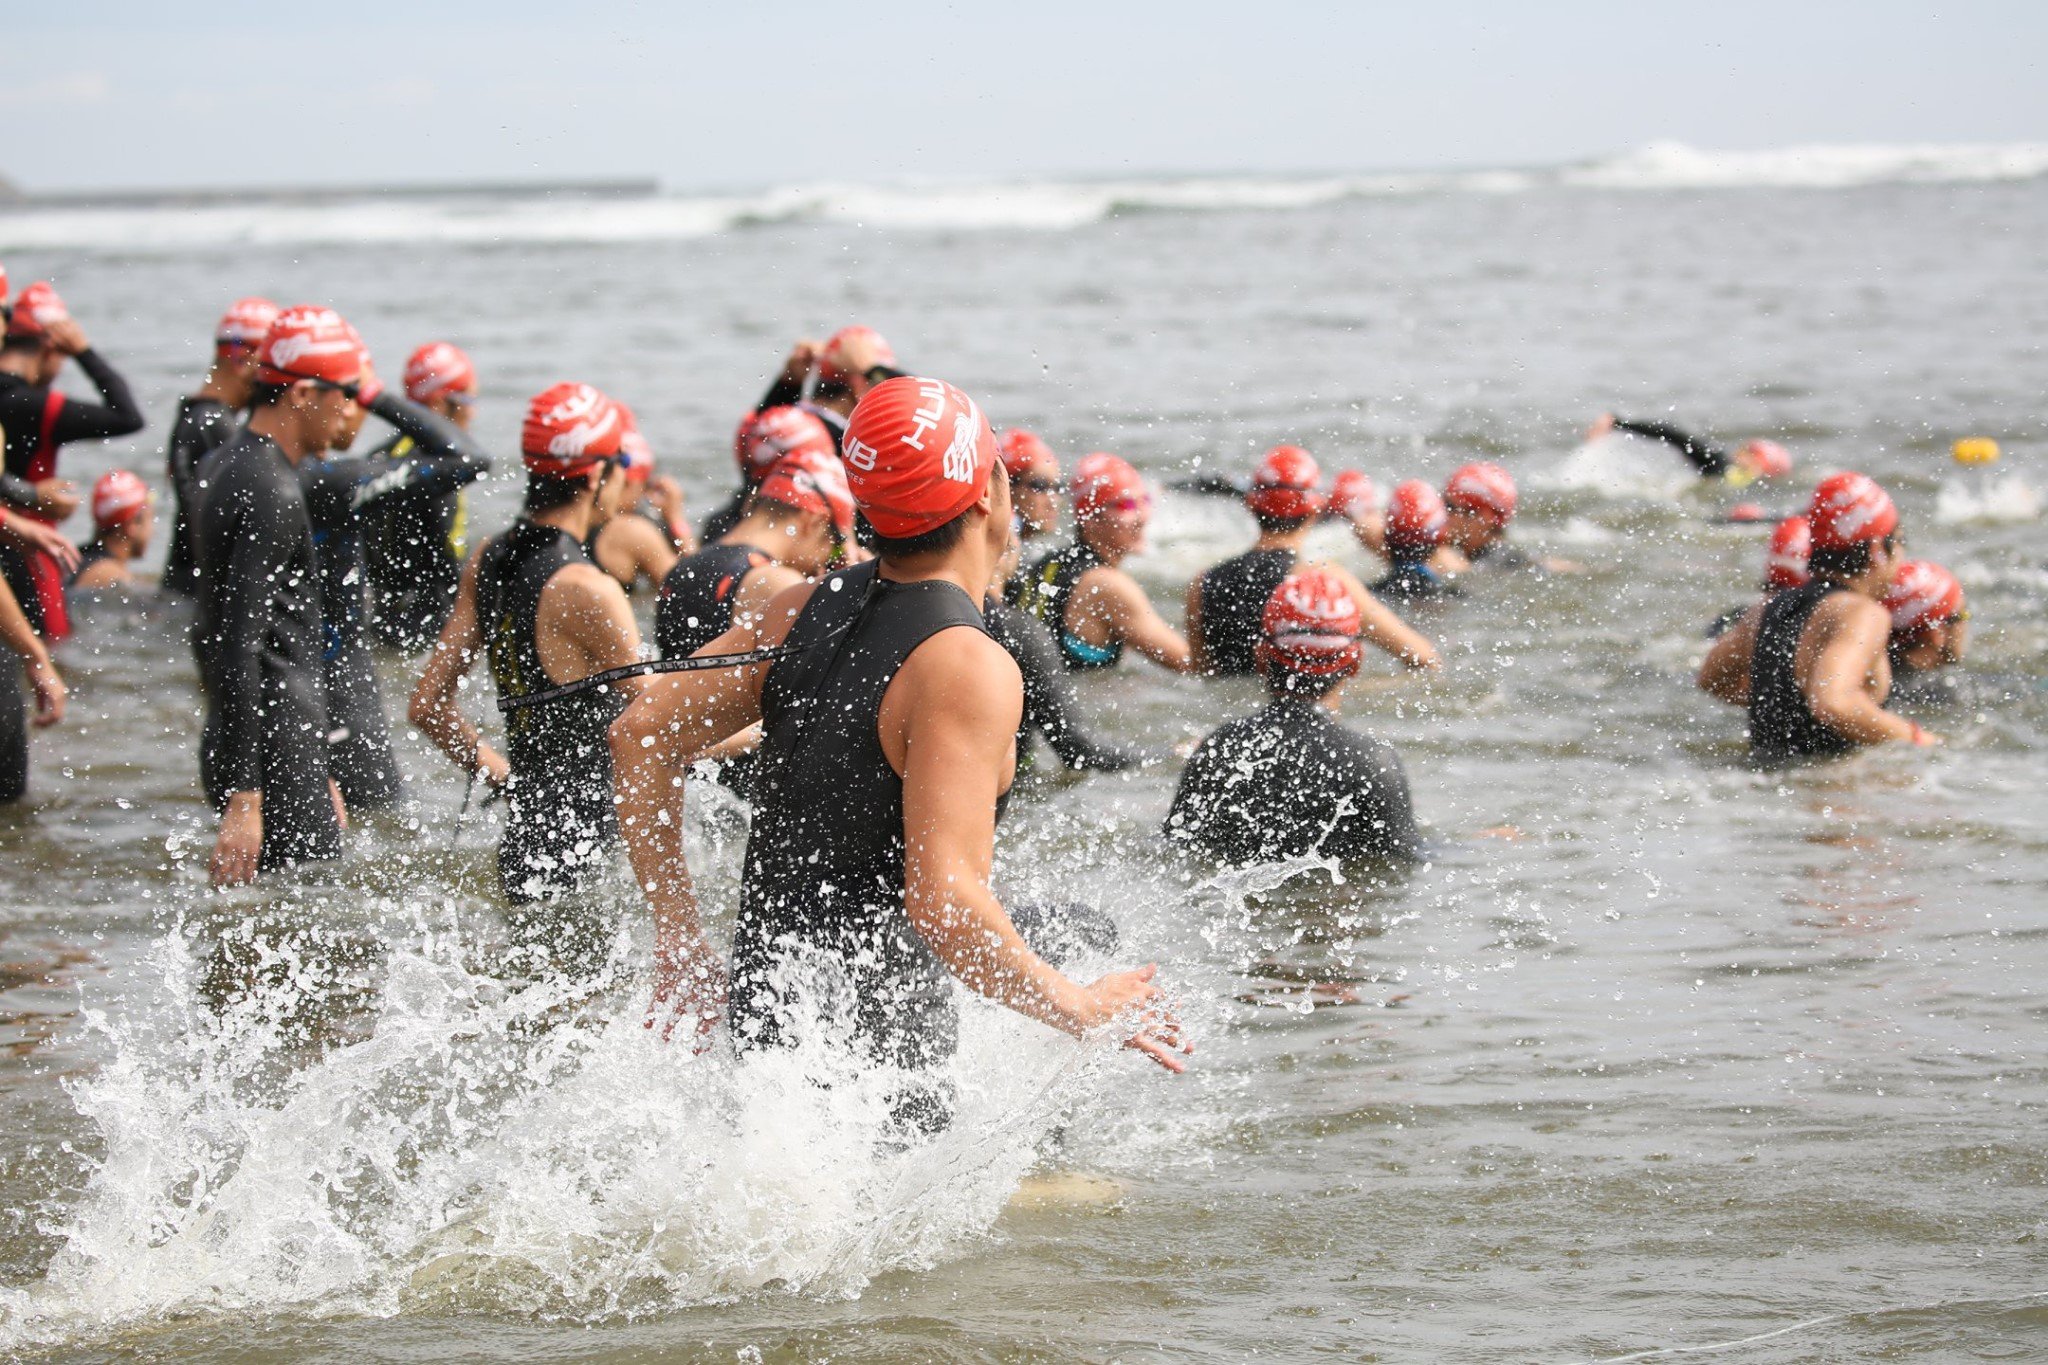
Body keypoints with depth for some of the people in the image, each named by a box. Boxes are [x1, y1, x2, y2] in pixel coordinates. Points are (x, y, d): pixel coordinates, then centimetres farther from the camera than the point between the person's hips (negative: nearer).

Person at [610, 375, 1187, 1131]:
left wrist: (681, 949, 13)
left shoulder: (809, 608, 5)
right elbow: (940, 896, -27)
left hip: (761, 1000, 8)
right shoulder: (968, 669, -18)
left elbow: (640, 735, 10)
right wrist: (1083, 1011, -15)